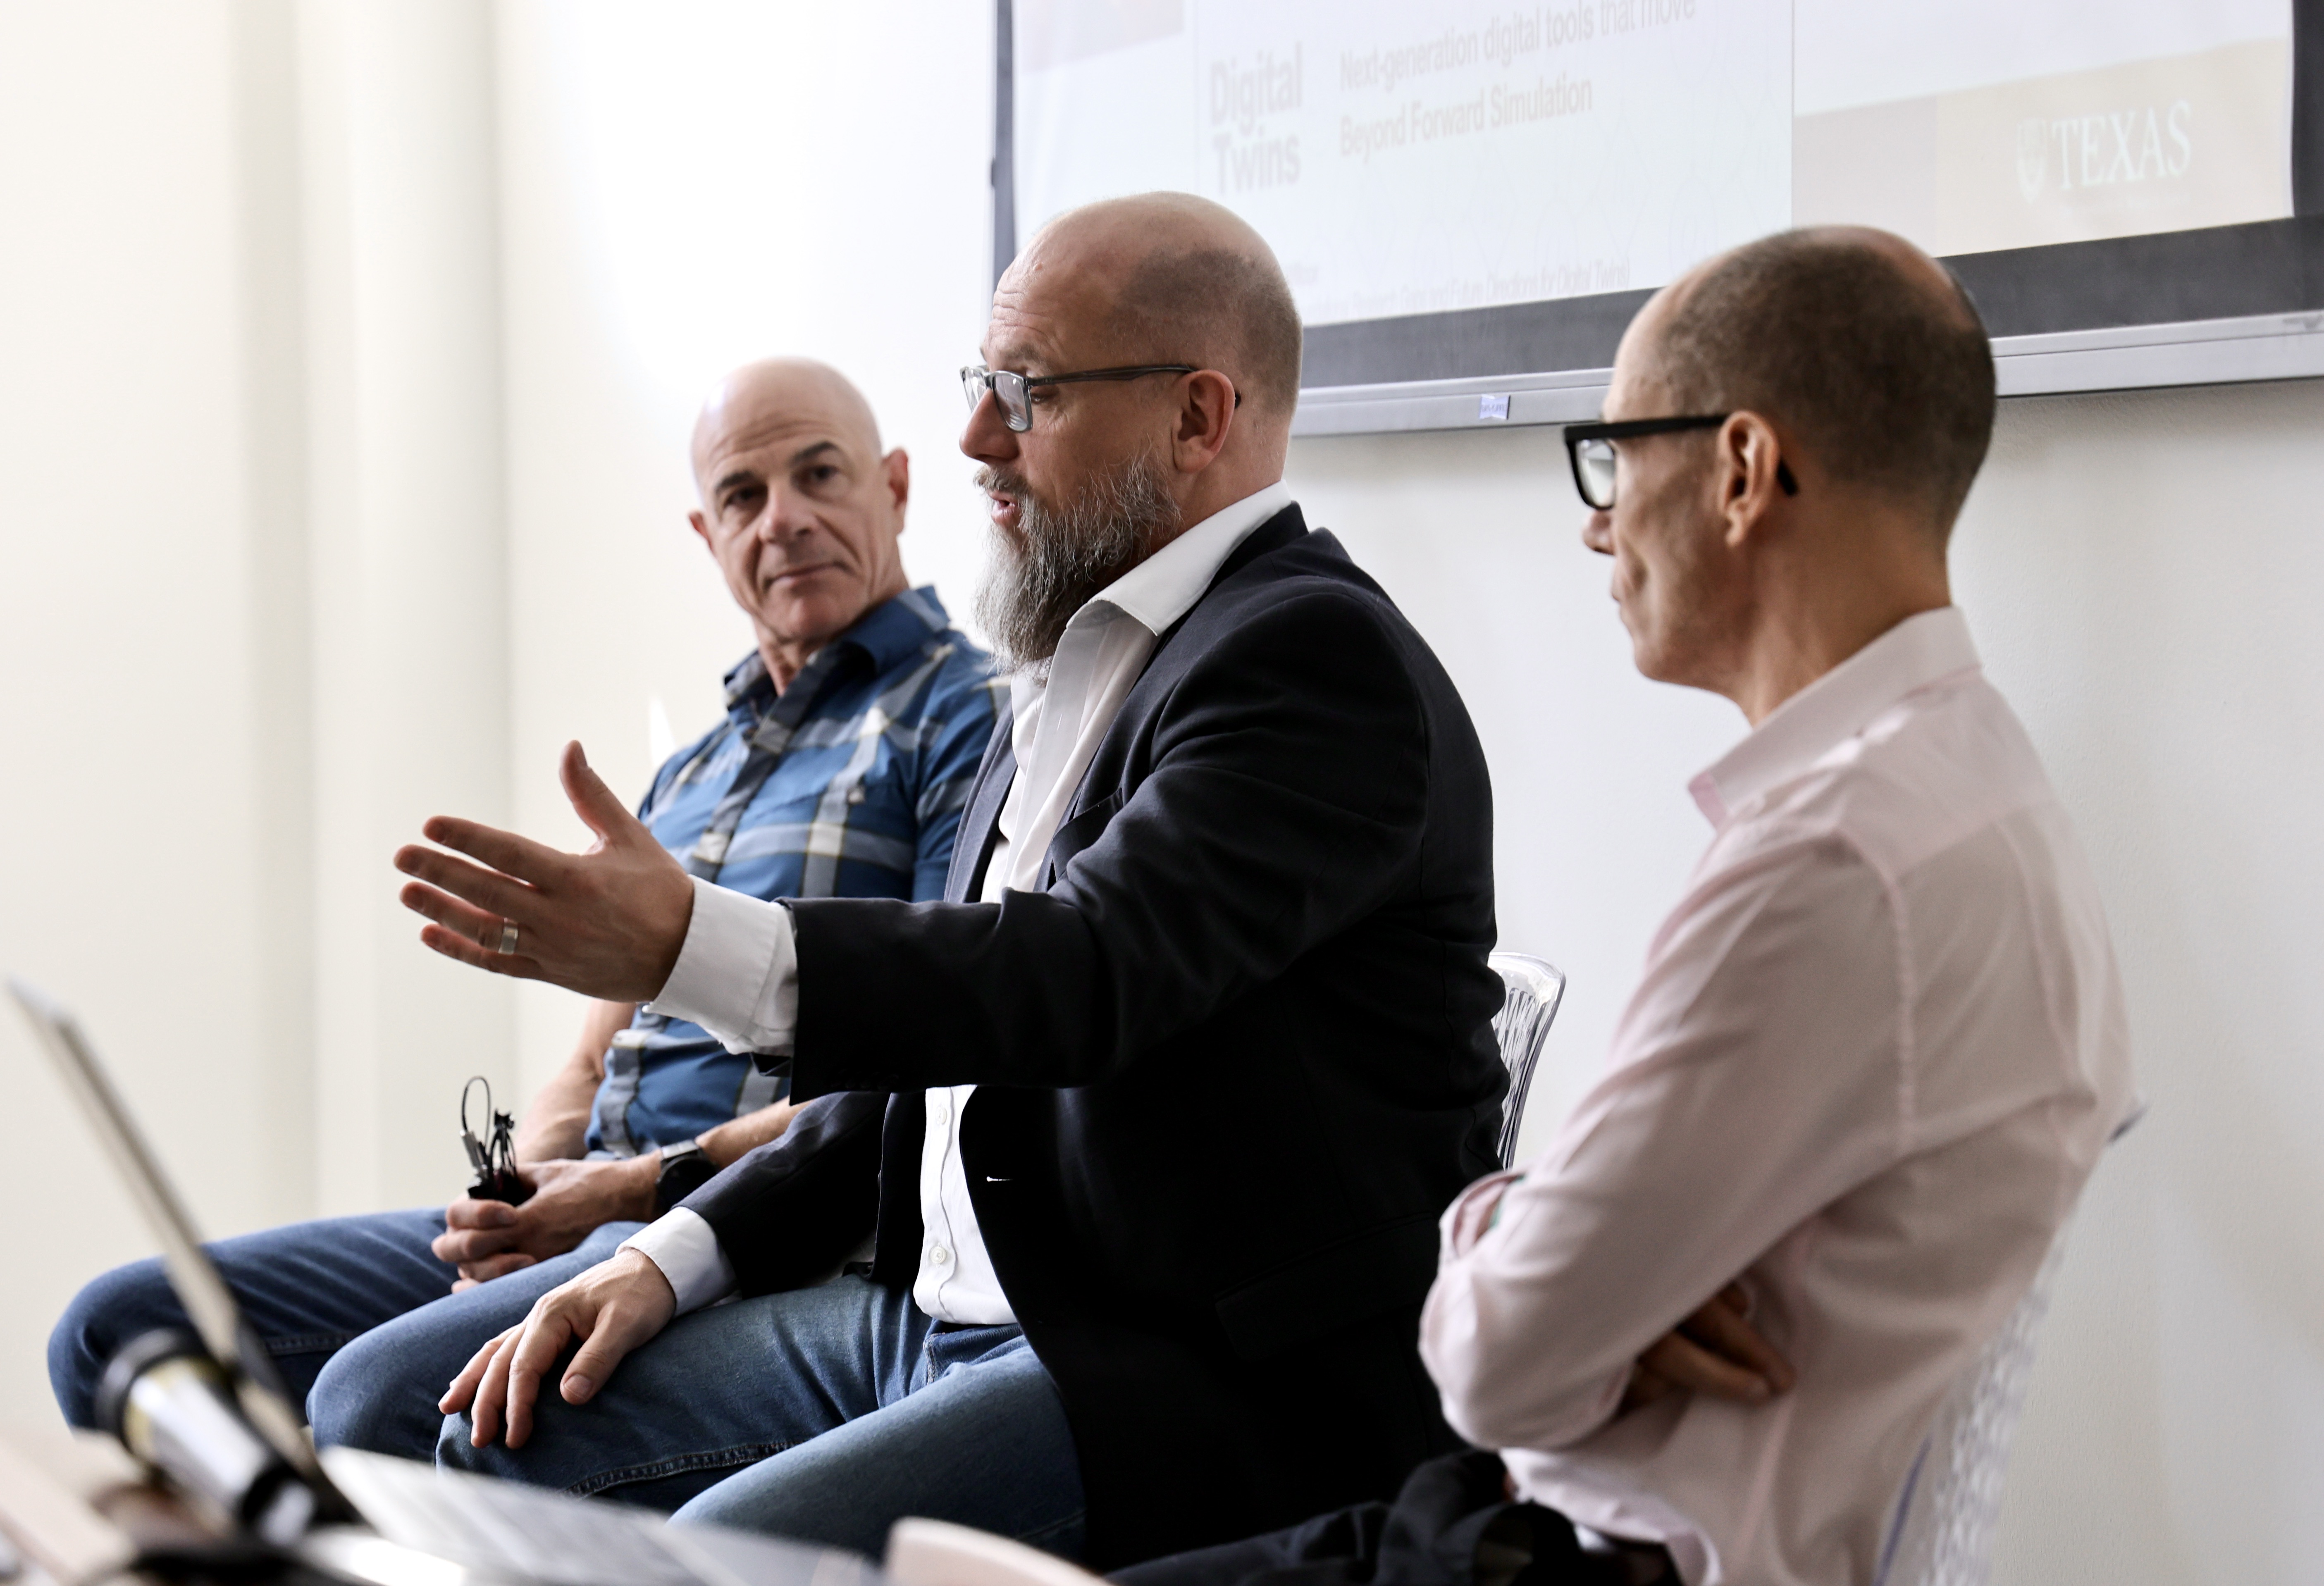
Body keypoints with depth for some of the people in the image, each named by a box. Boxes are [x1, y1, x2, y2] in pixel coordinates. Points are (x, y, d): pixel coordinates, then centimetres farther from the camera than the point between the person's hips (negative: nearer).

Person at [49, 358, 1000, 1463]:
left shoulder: (966, 720, -2)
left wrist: (649, 1186, -16)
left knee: (381, 1392, -33)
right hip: (582, 1217, 9)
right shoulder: (690, 772, 25)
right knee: (118, 1331, -2)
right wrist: (514, 1194, 0)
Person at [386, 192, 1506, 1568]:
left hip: (1202, 1377, -9)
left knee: (732, 1552, -29)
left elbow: (1094, 969, -28)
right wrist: (671, 1261, 9)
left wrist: (688, 947, -39)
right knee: (501, 1443, 3)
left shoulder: (1315, 656, -13)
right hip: (930, 1313, 10)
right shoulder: (1083, 663, 18)